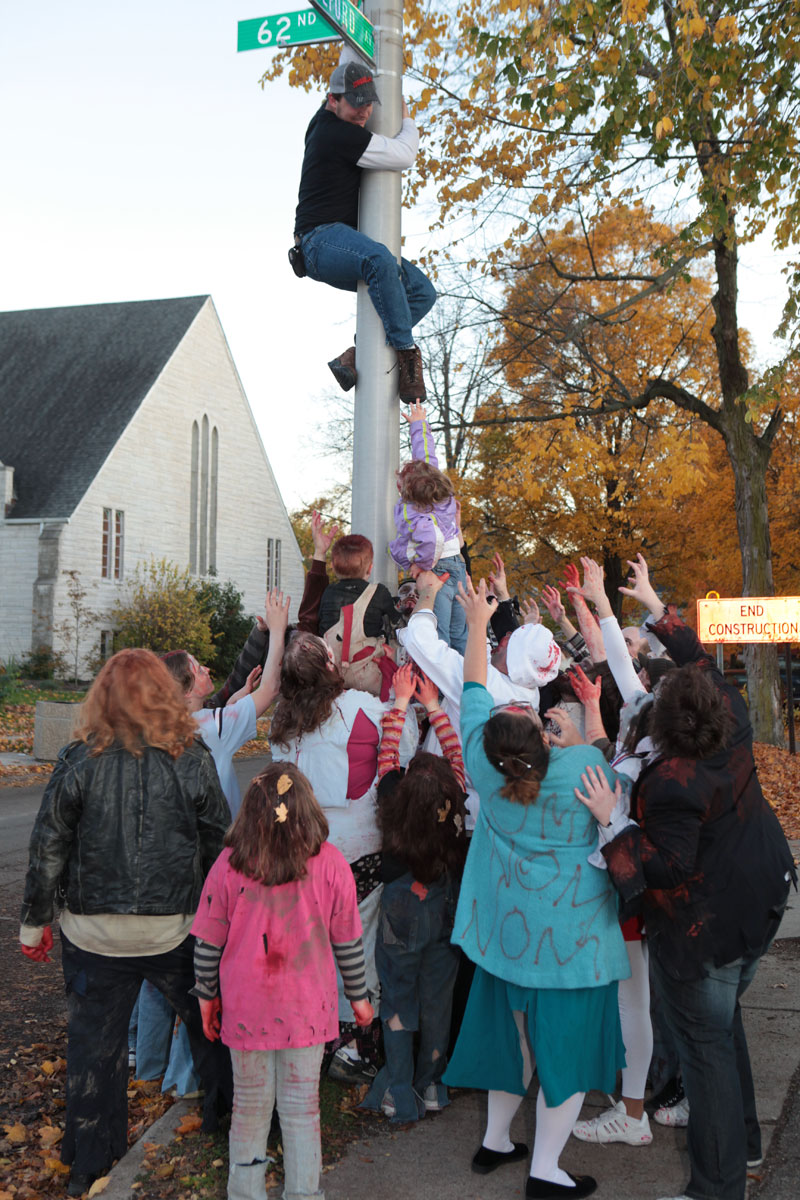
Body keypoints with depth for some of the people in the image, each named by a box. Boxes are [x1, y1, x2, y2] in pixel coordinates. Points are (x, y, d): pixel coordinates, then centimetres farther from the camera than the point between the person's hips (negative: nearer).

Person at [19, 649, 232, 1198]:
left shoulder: (78, 762, -10)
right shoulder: (192, 760, -10)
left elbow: (48, 850, -5)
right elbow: (221, 848, -3)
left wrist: (35, 921, 8)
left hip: (95, 934, 1)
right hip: (175, 928, 0)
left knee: (96, 1042, 16)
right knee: (209, 1022, 21)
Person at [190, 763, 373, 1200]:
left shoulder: (228, 865, -13)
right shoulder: (330, 864, -13)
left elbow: (208, 941, -4)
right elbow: (347, 941, -4)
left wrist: (206, 995, 12)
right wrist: (358, 996, 10)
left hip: (246, 1010, 1)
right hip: (306, 1011, 0)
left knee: (250, 1104, 17)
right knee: (302, 1106, 14)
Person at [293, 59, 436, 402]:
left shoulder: (326, 120, 18)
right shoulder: (338, 133, -14)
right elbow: (403, 156, -13)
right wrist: (407, 120, 5)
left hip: (342, 241, 11)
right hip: (322, 239, -11)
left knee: (422, 290, 0)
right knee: (381, 260, -42)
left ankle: (352, 358, -5)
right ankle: (406, 352, -34)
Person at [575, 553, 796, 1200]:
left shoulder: (673, 783, -30)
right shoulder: (736, 731, -8)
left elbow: (670, 867, -28)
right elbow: (701, 659, 6)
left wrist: (613, 819, -25)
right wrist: (655, 604, 13)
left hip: (705, 926, -9)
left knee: (706, 1043, 4)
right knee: (725, 1018, 26)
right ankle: (744, 1140, 42)